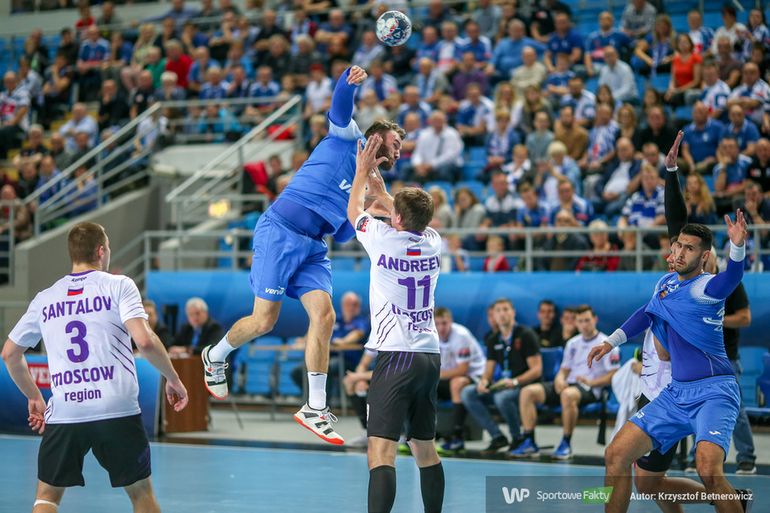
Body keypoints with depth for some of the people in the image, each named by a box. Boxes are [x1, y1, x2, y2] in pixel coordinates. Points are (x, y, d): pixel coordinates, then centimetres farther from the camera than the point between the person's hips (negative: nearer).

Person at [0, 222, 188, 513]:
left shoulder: (44, 299, 14)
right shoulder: (119, 285, 1)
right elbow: (145, 341, -11)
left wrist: (34, 397, 33)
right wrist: (173, 379, 3)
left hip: (63, 413, 2)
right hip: (118, 411, -2)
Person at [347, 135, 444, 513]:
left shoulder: (384, 240, -9)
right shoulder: (433, 242, 6)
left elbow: (354, 213, 13)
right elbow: (412, 221, 31)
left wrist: (362, 171, 28)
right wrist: (381, 190, 43)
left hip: (396, 355, -7)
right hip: (430, 355, 7)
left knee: (381, 453, -15)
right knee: (425, 448, 17)